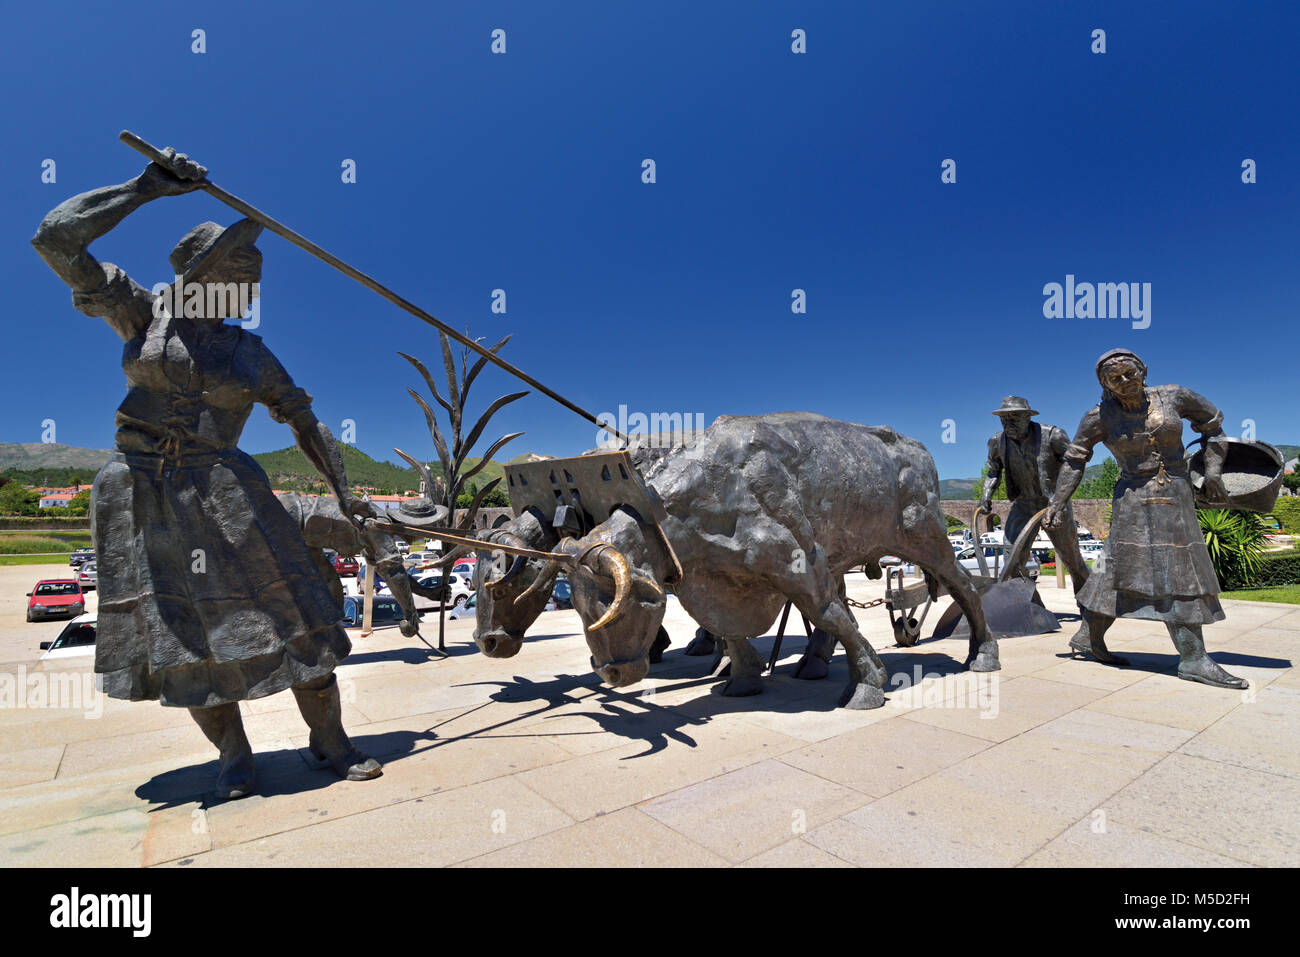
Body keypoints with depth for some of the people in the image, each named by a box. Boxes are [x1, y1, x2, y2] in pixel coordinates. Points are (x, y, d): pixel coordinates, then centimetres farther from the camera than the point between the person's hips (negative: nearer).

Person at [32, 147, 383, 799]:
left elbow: (305, 422, 13)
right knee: (182, 632, 2)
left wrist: (343, 492, 10)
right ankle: (234, 756, 18)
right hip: (141, 494, 0)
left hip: (223, 494, 1)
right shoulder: (140, 312, 6)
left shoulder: (252, 354, 8)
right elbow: (57, 239, -3)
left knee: (286, 608, -5)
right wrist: (148, 187, -3)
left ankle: (330, 741, 6)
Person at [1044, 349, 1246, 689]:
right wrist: (1059, 503, -2)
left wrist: (1213, 470, 4)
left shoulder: (1173, 397, 0)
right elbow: (1075, 459, 1)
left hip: (1177, 497, 5)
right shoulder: (1101, 416, -7)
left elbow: (1212, 423, 15)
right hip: (1135, 498, -4)